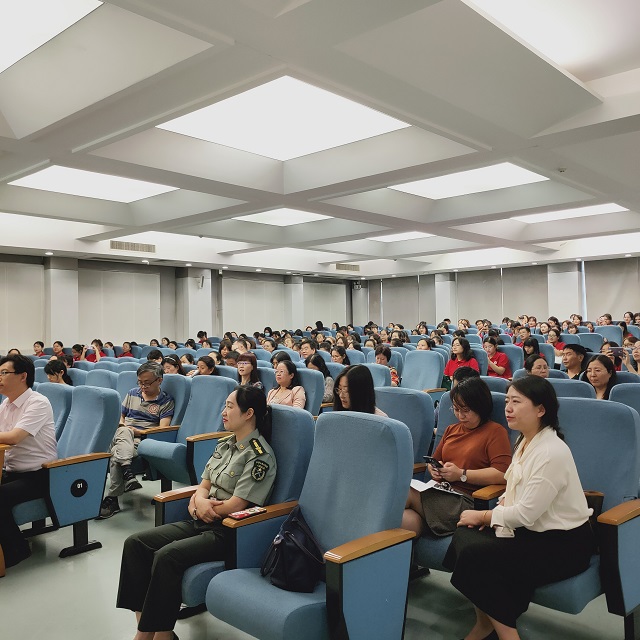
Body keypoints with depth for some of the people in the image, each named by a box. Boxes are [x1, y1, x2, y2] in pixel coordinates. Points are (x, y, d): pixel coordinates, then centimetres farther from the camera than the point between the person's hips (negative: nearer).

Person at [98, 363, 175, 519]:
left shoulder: (166, 401, 7)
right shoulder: (132, 394, 23)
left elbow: (163, 429, -3)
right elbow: (120, 417, 26)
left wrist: (138, 431, -10)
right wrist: (123, 426, 3)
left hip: (143, 440, -4)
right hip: (122, 435, 4)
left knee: (116, 453, -34)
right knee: (124, 431, -36)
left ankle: (112, 499, -32)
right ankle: (127, 473, -50)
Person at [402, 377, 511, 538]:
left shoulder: (495, 431, 2)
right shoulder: (451, 430, 26)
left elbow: (502, 474, -11)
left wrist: (462, 474, -10)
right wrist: (435, 468, 7)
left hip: (465, 501, -6)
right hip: (439, 493, 6)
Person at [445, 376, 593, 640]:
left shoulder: (552, 452, -25)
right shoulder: (525, 441, 3)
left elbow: (526, 514, -24)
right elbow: (516, 491, 14)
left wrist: (483, 516, -11)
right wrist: (498, 510, -6)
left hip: (564, 543, -9)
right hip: (533, 530, 9)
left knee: (476, 556, -20)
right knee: (464, 535, -6)